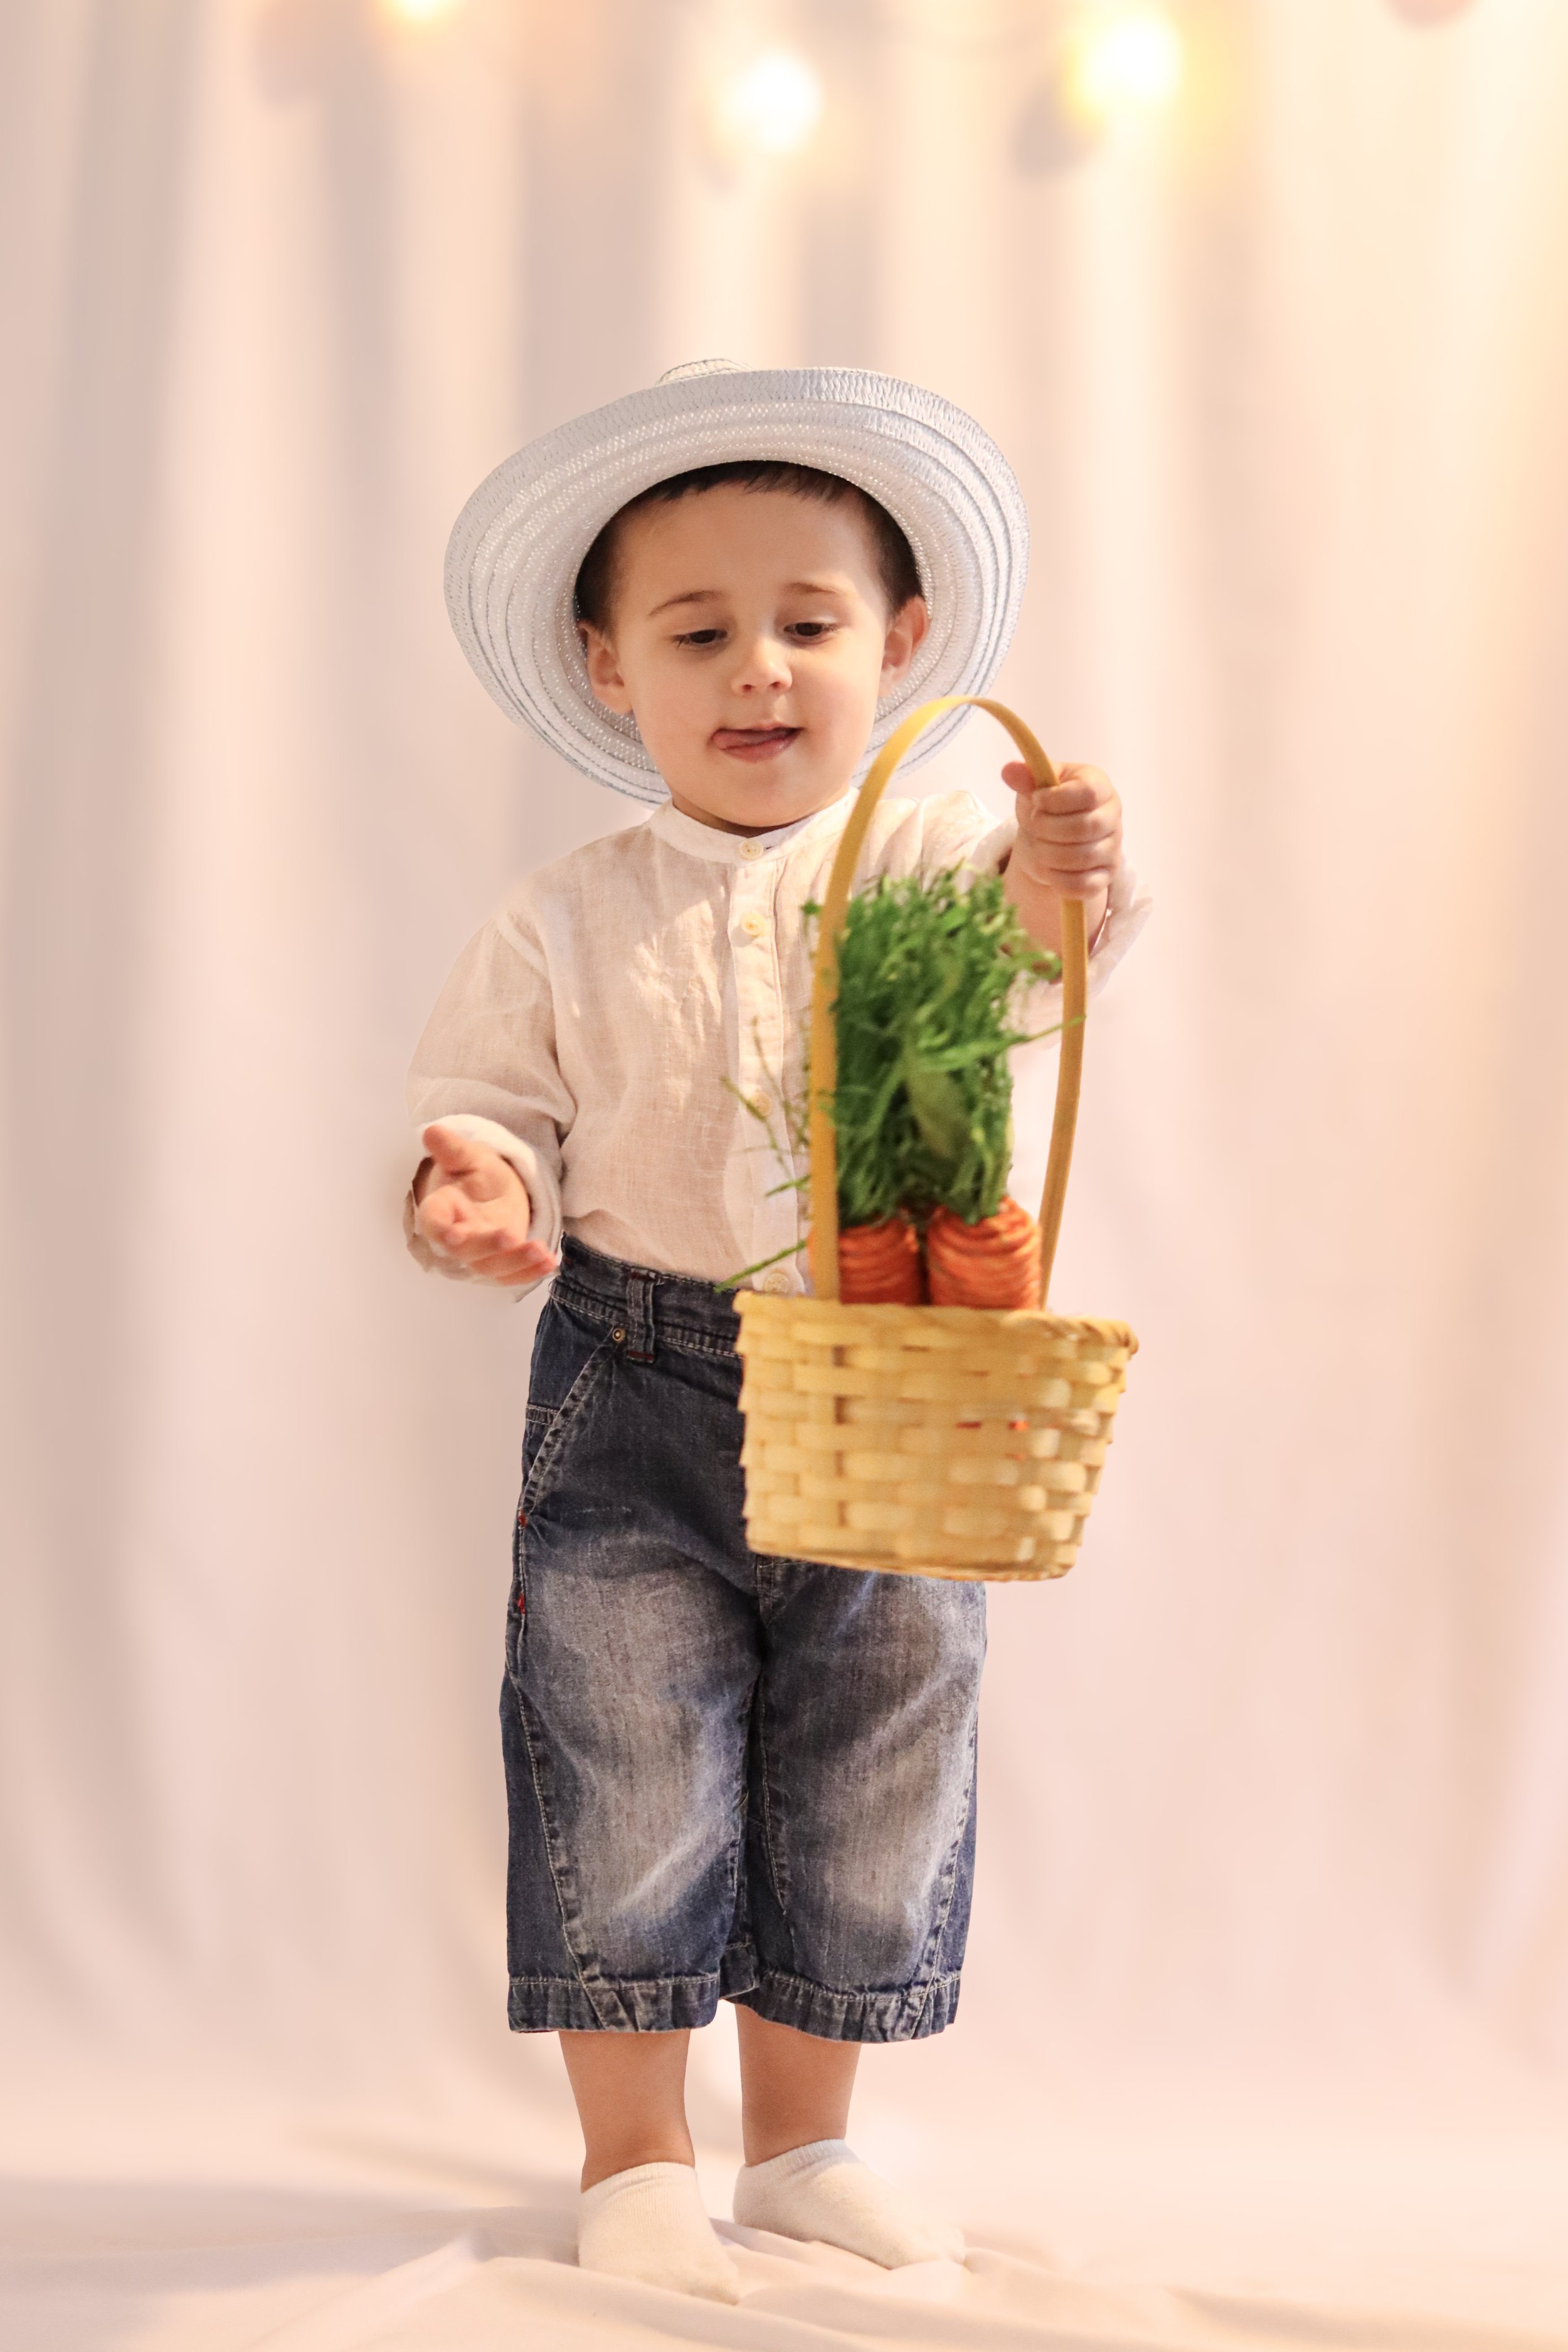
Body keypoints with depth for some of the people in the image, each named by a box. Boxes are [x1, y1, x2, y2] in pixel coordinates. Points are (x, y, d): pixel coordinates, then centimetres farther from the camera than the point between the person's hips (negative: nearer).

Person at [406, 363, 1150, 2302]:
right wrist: (477, 1183, -20)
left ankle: (804, 2145, 30)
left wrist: (1064, 887, -45)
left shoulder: (938, 854, -3)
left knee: (872, 1785, 11)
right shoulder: (566, 922, 0)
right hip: (641, 1391, -1)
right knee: (625, 1765, 1)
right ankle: (636, 2161, 20)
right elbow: (492, 1102, 4)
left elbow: (1019, 947, -22)